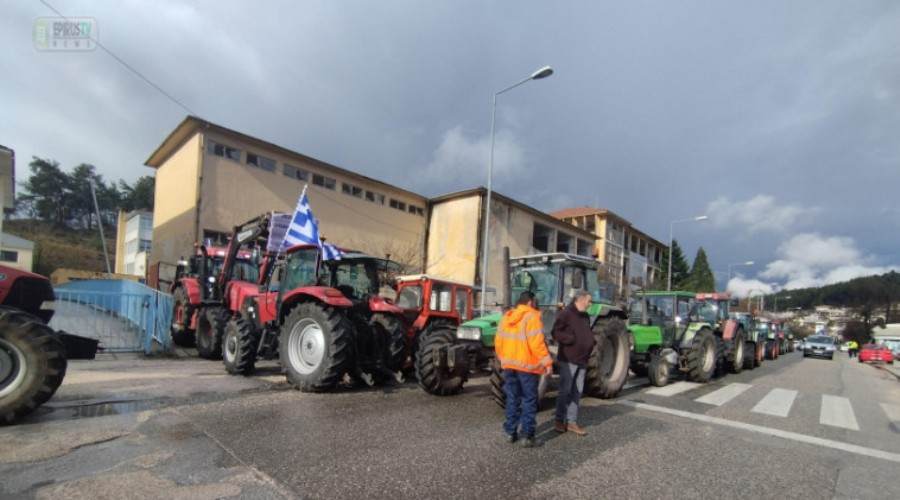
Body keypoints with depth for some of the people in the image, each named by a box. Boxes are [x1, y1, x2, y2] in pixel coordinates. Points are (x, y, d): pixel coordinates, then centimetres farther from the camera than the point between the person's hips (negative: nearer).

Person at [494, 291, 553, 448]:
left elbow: (498, 342, 10)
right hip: (527, 365, -6)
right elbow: (537, 343, -21)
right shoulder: (531, 317, -12)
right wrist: (547, 362, -16)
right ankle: (527, 436, 5)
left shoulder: (506, 317, 9)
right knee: (529, 401, 3)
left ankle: (511, 432, 20)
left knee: (512, 399, 14)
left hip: (509, 365, 6)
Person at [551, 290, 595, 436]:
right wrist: (572, 339, -24)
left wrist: (591, 340, 6)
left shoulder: (586, 316, 14)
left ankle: (571, 422, 20)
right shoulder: (565, 314, -13)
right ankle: (559, 420, 16)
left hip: (581, 360, 8)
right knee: (565, 391, 0)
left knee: (576, 392, 11)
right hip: (567, 359, -8)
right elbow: (555, 332, -17)